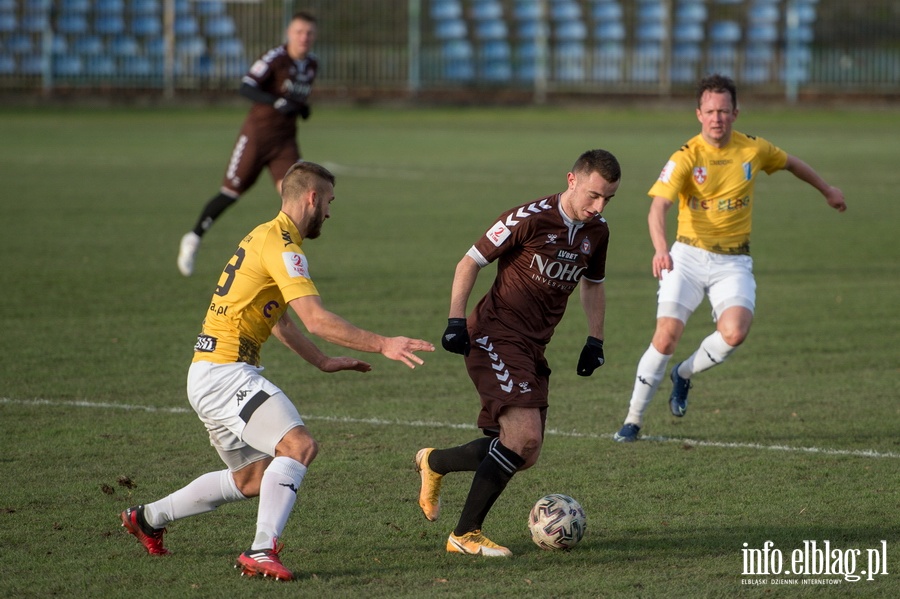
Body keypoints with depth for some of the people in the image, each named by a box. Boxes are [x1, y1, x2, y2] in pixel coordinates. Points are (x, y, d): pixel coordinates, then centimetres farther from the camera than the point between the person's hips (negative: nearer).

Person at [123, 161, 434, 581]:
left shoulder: (267, 237, 18)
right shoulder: (281, 244, -15)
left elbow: (280, 320, 29)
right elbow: (317, 320, -24)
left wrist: (323, 362, 25)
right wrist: (382, 345, -23)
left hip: (210, 375, 10)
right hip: (225, 374, -10)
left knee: (252, 479, 18)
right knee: (299, 445, -23)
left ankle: (147, 518, 31)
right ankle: (262, 552, -28)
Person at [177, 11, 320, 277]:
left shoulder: (312, 64, 7)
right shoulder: (275, 58, -16)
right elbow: (246, 88, -26)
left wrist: (302, 107, 4)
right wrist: (276, 102, -40)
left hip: (286, 140, 5)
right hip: (257, 133, -5)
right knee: (231, 192, 1)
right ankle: (193, 239, 23)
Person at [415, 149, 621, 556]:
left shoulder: (596, 232, 7)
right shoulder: (530, 218, -15)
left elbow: (592, 284, 25)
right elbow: (471, 261, -8)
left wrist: (595, 339, 15)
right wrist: (456, 320, -15)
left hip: (532, 348, 8)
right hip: (495, 337, -8)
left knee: (525, 455, 6)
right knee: (524, 435, -21)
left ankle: (434, 462, 30)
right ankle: (465, 535, -10)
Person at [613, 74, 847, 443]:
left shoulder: (753, 150, -1)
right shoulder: (686, 157, -12)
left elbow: (790, 163, 22)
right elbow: (658, 207, -23)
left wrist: (826, 190, 34)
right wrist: (660, 248, -41)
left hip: (733, 261, 2)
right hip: (689, 256, -2)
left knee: (734, 332, -23)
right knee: (667, 336, -15)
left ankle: (684, 374, 8)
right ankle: (633, 419, 1)